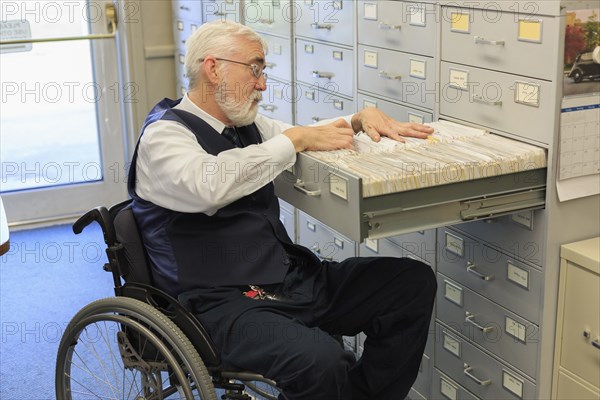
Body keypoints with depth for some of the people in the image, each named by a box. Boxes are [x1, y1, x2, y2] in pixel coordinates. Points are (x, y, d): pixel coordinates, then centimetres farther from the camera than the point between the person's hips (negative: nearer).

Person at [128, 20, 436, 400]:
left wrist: (362, 119, 6)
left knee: (415, 281, 0)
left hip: (292, 278, 8)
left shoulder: (246, 124, 14)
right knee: (322, 360, -35)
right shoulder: (164, 134, -9)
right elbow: (208, 185, -30)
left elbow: (313, 139, 27)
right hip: (224, 301, -8)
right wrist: (295, 139, -21)